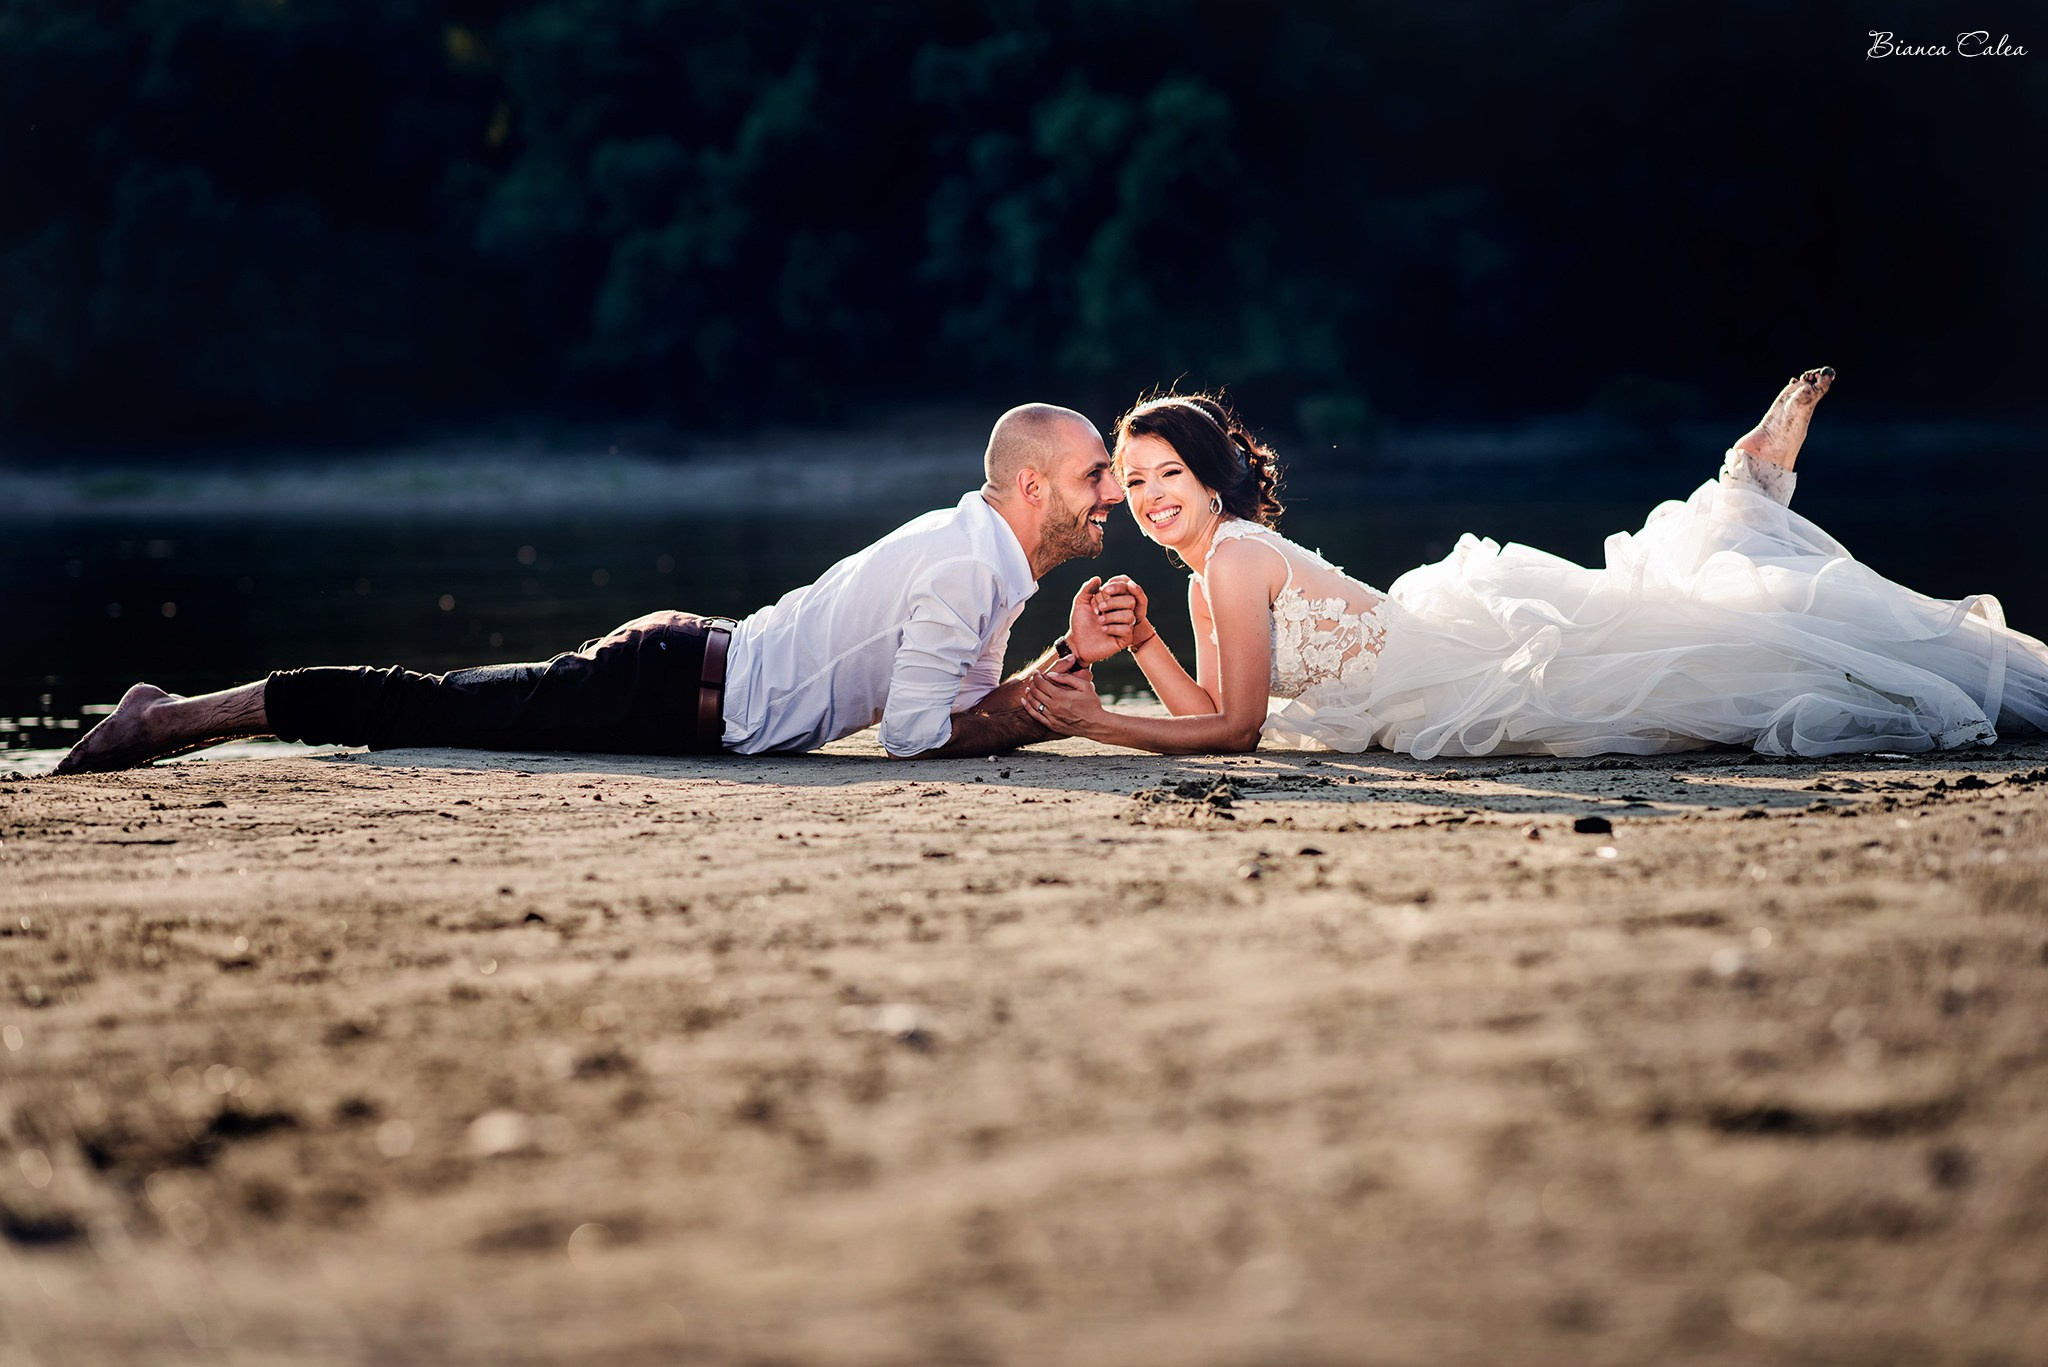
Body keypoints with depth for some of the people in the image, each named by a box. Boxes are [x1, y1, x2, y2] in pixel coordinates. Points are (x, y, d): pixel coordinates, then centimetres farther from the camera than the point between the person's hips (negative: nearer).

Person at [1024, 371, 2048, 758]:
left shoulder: (1237, 557, -17)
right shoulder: (1206, 576, 9)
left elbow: (1236, 727, -18)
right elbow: (1212, 714, 11)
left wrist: (1099, 725, -19)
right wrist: (1143, 646, -1)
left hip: (1494, 665, -6)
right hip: (1464, 648, 6)